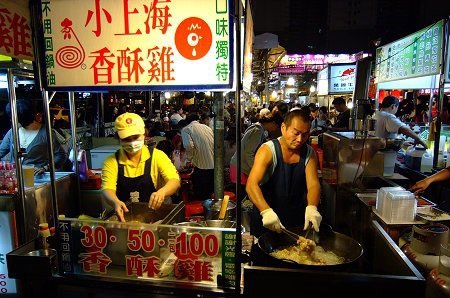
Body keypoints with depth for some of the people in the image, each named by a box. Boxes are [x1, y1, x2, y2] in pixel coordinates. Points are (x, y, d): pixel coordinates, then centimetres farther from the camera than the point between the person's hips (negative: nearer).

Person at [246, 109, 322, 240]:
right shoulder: (268, 150, -19)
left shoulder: (309, 153, -3)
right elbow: (251, 185, -28)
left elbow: (313, 184, -13)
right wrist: (266, 211, -44)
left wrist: (312, 207, -34)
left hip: (297, 219, 4)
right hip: (265, 221, -4)